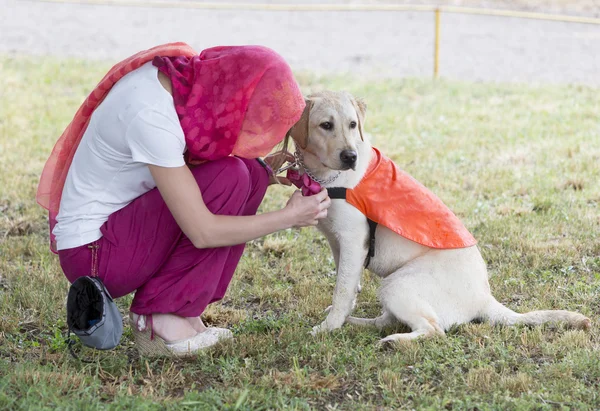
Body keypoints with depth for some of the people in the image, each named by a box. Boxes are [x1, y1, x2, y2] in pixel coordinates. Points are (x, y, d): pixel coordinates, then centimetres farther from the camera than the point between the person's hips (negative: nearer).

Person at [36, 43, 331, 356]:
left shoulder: (180, 75, -4)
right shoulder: (150, 116, -29)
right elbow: (202, 233, -27)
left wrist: (262, 170, -3)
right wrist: (289, 217, -16)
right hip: (91, 252, -9)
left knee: (251, 173, -2)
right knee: (229, 178, -21)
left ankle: (183, 312, -1)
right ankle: (159, 319, -10)